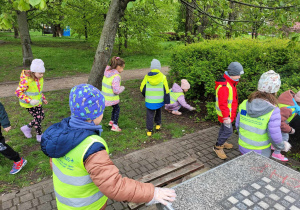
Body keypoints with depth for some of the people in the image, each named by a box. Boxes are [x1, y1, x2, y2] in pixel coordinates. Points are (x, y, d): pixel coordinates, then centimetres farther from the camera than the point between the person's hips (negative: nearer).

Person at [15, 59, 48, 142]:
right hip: (29, 104, -7)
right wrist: (30, 101, -31)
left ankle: (27, 127, 33)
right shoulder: (26, 80, -26)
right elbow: (18, 92, -24)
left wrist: (43, 98, 9)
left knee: (41, 116, 13)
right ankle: (39, 136, 20)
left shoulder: (40, 78, -3)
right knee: (37, 118, 0)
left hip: (37, 102, 7)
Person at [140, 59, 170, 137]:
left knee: (150, 115, 10)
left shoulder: (147, 77, -7)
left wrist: (146, 96, 20)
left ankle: (149, 130, 14)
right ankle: (158, 124, 40)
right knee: (158, 111, 28)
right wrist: (167, 102, 1)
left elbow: (142, 89, 1)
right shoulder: (163, 77, -10)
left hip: (149, 101, 0)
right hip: (159, 101, 1)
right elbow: (166, 91, -8)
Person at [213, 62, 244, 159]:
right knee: (228, 131, -1)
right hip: (225, 114, -10)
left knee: (224, 128, 24)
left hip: (229, 113, 10)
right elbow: (222, 104, -30)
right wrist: (226, 116, -28)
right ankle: (217, 147, 14)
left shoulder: (230, 83, 5)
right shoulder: (224, 86, -30)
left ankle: (222, 142, 43)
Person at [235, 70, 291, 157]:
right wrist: (283, 146, 1)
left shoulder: (245, 104, -13)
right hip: (260, 152, -3)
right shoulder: (273, 112, -26)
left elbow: (238, 125, -2)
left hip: (243, 146, 4)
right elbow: (275, 138, -21)